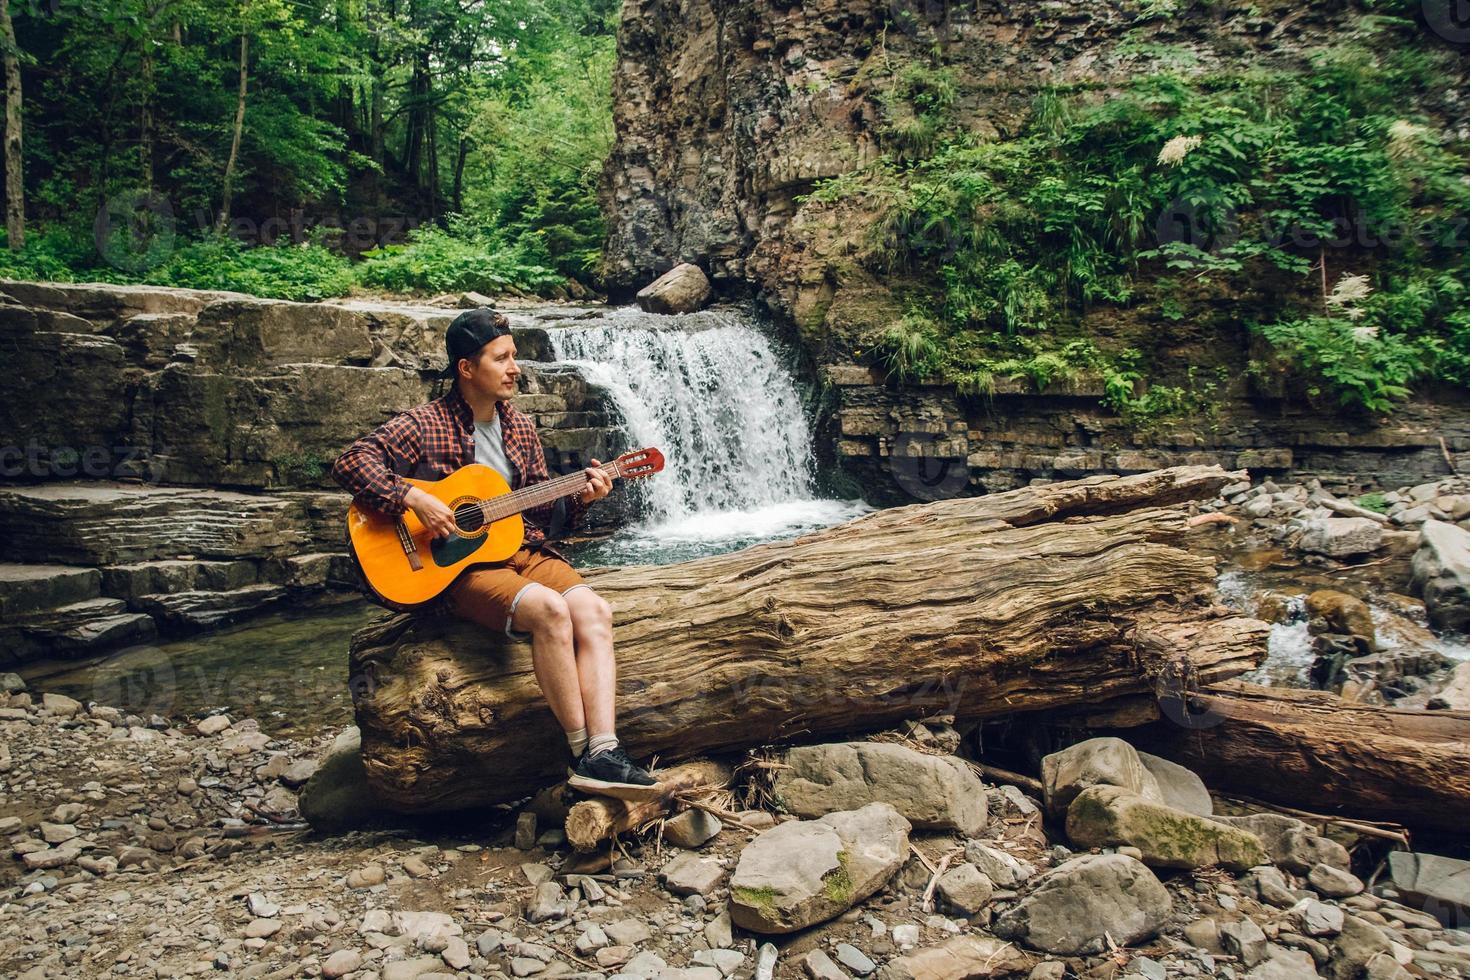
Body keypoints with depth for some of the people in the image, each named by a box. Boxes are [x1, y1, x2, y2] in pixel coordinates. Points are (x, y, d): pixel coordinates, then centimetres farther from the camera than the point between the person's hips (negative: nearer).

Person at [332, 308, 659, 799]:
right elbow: (351, 462, -12)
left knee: (594, 611, -23)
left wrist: (578, 498, -1)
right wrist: (413, 499, -22)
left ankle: (603, 753, -31)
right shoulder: (425, 426, -4)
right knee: (549, 610, -33)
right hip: (461, 564, -6)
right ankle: (582, 752, -23)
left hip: (524, 550, 6)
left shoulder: (520, 427, 15)